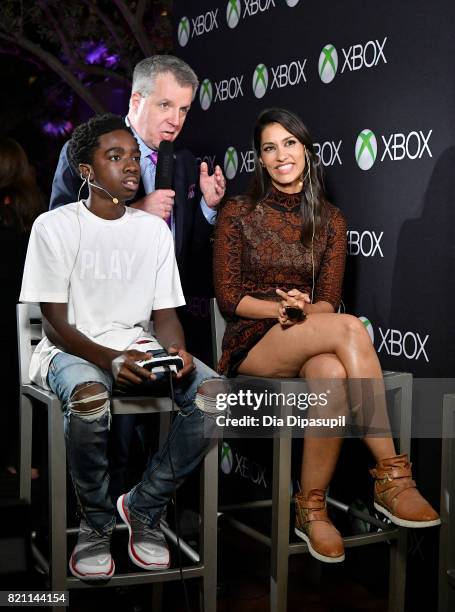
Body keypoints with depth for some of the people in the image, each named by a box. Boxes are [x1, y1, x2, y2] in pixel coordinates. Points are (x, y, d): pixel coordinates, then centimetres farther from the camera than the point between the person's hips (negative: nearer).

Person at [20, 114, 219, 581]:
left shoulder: (154, 230, 9)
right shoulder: (55, 226, -5)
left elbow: (164, 314, 8)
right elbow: (56, 324, -9)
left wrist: (177, 350, -16)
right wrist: (110, 359, -27)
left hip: (137, 347, 4)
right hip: (71, 350, -4)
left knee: (212, 391, -23)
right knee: (89, 397, -39)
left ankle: (144, 506, -6)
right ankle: (96, 523, -13)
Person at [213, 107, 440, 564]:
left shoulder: (329, 221, 12)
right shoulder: (238, 215, 4)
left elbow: (328, 302, 5)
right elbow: (228, 298, -2)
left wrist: (303, 311, -18)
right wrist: (283, 309, -16)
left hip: (310, 347, 3)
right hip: (251, 346, -3)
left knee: (333, 376, -39)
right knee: (350, 328, -34)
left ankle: (311, 507, -26)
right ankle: (391, 475, -35)